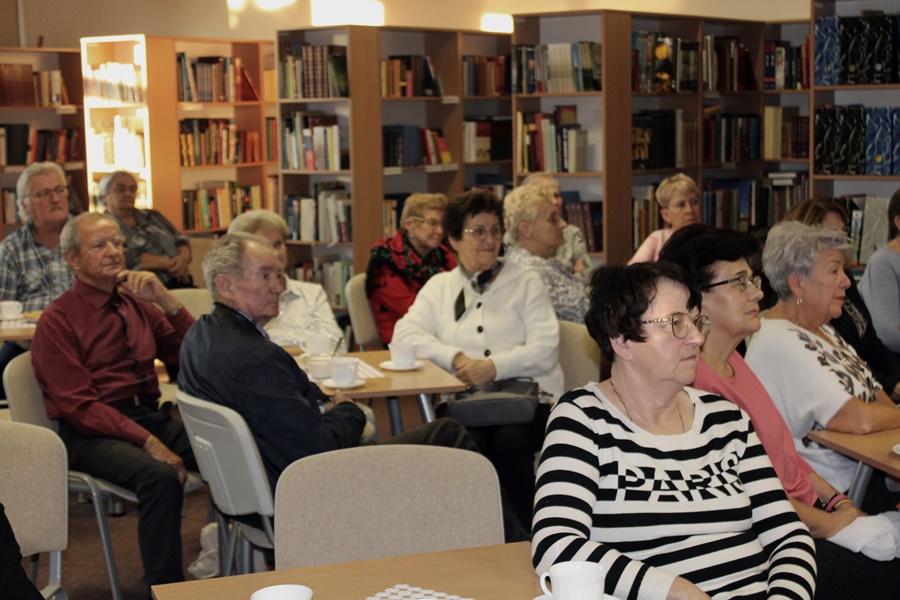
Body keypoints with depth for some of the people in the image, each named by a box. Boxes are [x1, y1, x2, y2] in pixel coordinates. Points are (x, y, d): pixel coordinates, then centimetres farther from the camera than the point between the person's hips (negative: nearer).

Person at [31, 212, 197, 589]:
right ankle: (165, 587, -24)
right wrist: (148, 442, -20)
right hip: (91, 432, -6)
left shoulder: (136, 304, 15)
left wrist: (165, 300, -4)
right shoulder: (57, 321, -3)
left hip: (150, 416, 6)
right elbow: (78, 405, -10)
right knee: (161, 476, -35)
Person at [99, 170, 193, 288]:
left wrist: (183, 258, -7)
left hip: (182, 283, 6)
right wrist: (168, 263, -11)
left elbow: (180, 241, 17)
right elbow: (125, 258, -11)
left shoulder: (151, 216, 21)